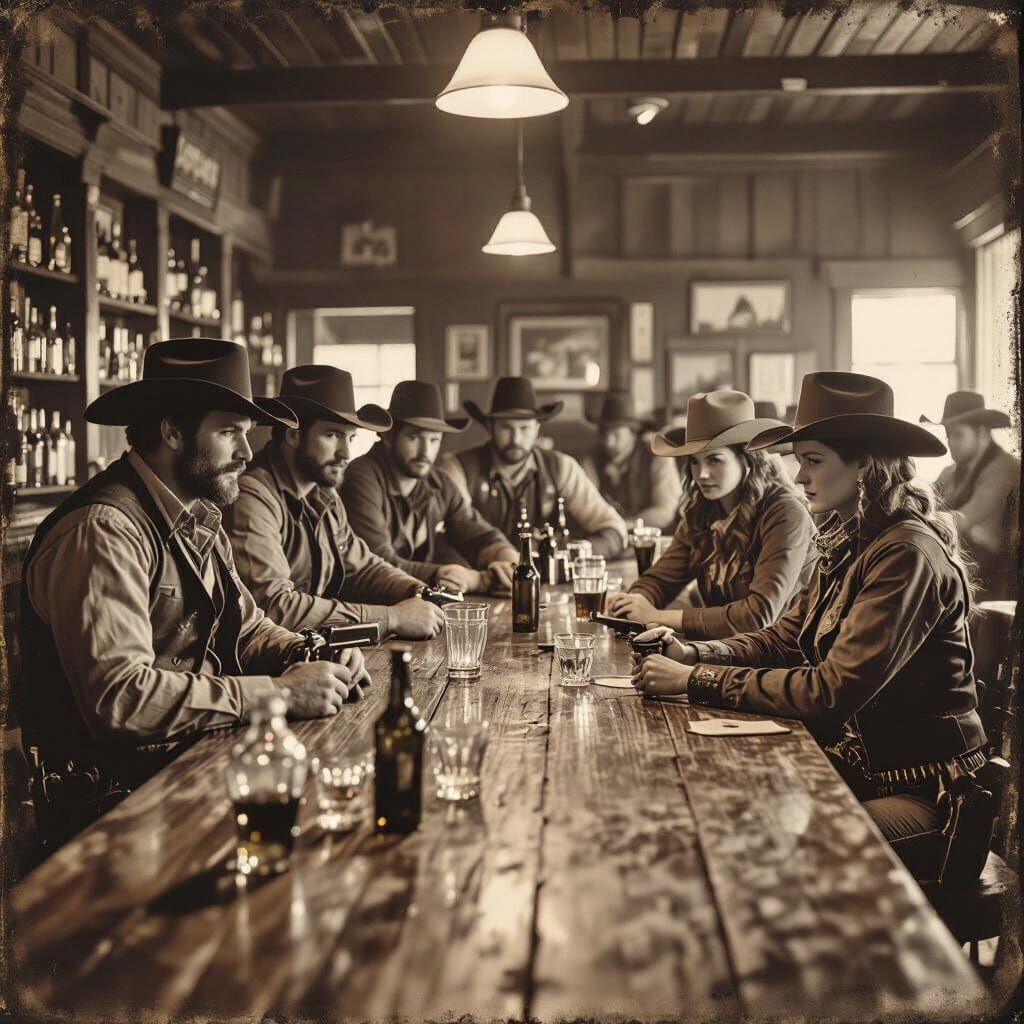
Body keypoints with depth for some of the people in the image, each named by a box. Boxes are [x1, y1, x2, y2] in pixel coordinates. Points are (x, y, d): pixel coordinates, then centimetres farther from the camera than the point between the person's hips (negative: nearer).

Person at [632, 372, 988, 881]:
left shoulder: (908, 555, -21)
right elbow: (784, 637, 13)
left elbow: (832, 691, -25)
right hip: (856, 762, 8)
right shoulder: (847, 543, 9)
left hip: (921, 794, -8)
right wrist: (694, 653, -5)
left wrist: (698, 681, -21)